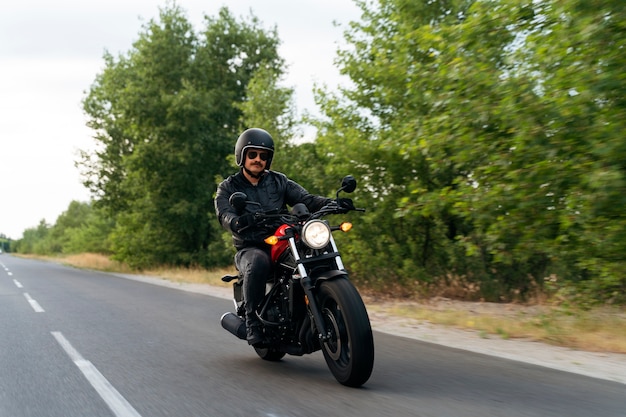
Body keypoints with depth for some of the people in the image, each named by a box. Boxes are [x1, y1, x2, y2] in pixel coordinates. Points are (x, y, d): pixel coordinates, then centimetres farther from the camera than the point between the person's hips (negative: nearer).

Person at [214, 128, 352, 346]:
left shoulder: (279, 181, 15)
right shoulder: (228, 187, 8)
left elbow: (306, 199, 0)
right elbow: (225, 215, -13)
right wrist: (238, 222, -39)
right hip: (251, 249, -3)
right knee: (258, 263, -38)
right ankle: (253, 322, -30)